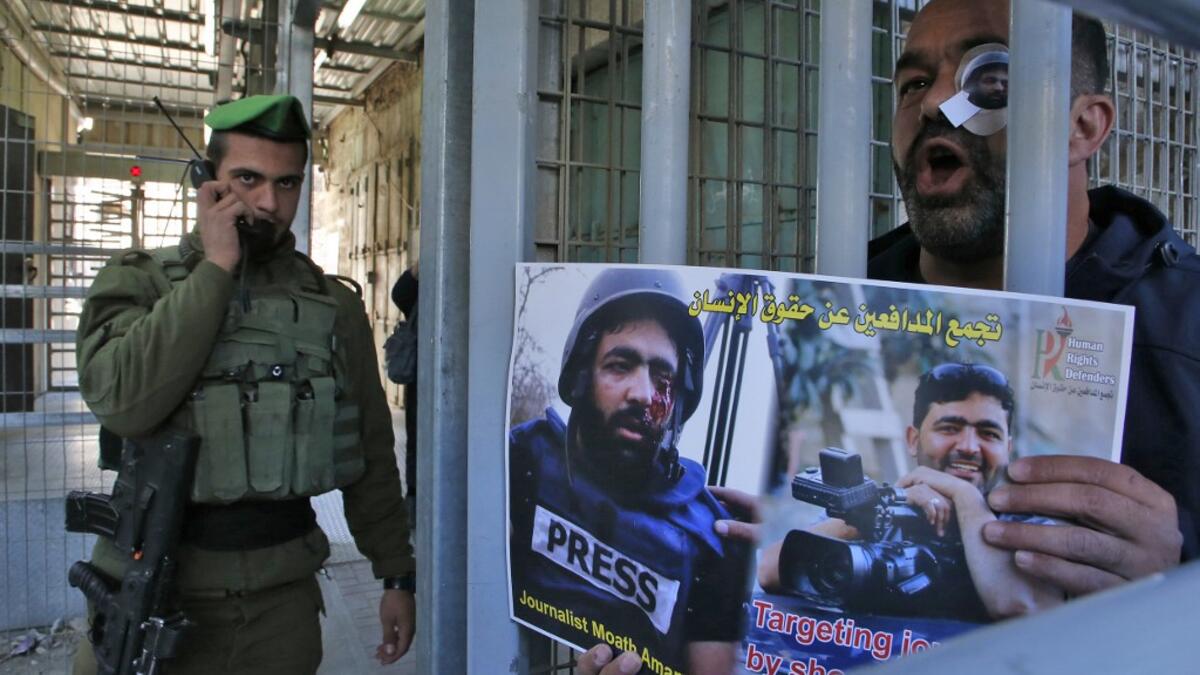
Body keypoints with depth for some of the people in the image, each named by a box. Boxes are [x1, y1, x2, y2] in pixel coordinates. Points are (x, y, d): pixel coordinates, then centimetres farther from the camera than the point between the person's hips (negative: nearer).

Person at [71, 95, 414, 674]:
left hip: (284, 599, 2)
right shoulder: (138, 280, -4)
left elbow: (372, 452, 6)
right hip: (153, 593, -1)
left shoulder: (334, 304, 2)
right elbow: (123, 402, -24)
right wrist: (216, 268, -18)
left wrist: (397, 575, 7)